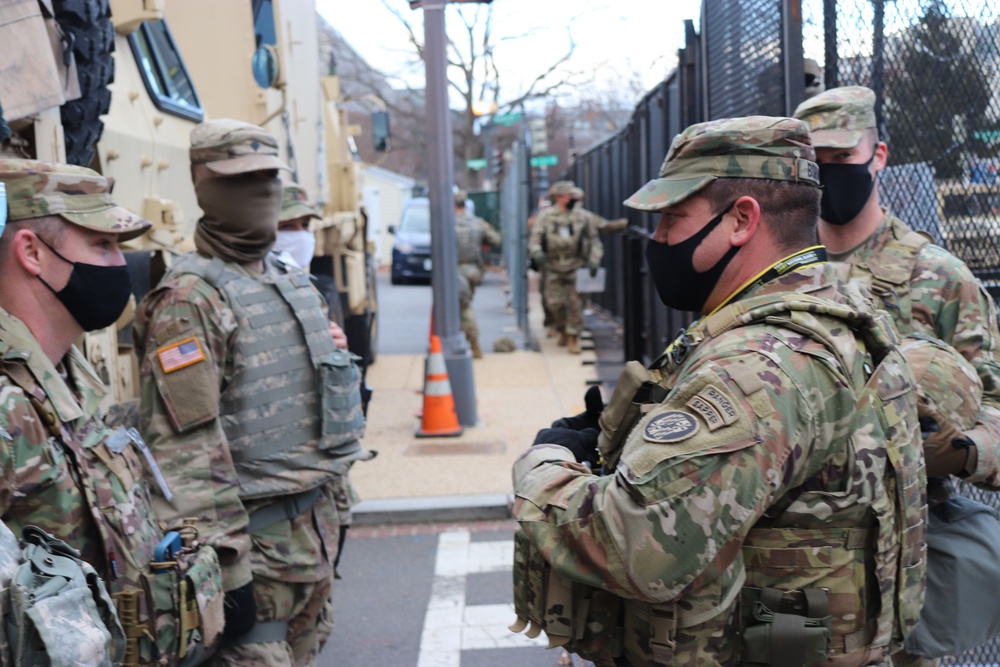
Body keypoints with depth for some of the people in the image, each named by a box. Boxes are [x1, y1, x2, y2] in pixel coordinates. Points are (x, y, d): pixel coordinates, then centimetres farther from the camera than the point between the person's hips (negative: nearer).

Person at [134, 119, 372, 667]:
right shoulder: (190, 298, -15)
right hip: (256, 536, -8)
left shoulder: (292, 280, 13)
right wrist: (226, 566, -23)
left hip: (314, 523, 8)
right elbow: (188, 447, -21)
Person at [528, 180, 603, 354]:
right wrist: (537, 253, -26)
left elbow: (594, 240, 10)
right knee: (554, 302, -2)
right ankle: (562, 329, 24)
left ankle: (573, 337, 4)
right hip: (553, 268, 0)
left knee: (574, 302, -6)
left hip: (574, 267, 0)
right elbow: (535, 238, -6)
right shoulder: (545, 216, 1)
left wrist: (594, 261, -1)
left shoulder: (580, 217, 4)